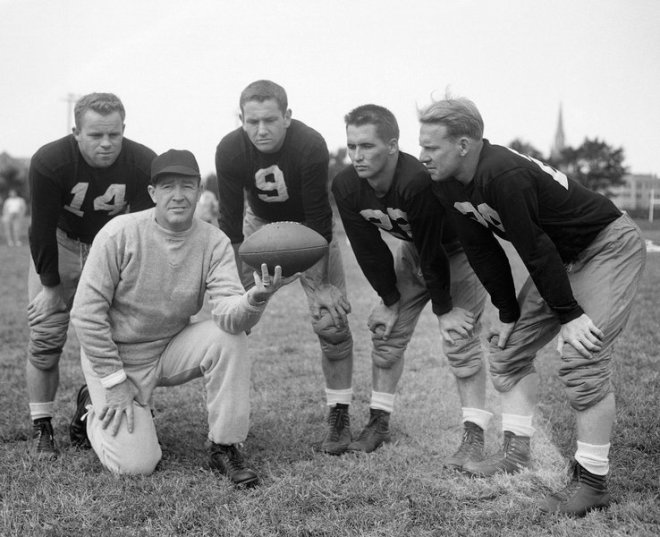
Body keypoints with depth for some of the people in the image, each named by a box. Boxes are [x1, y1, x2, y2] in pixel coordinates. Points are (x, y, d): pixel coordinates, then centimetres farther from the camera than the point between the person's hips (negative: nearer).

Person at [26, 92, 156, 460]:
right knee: (46, 335, -6)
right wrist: (51, 284, -16)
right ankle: (42, 428, 5)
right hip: (61, 244, -1)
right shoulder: (49, 162, -27)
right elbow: (43, 230, -19)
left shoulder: (144, 164, -24)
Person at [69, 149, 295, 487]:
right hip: (117, 355, -3)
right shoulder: (120, 234, -19)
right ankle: (95, 409, 19)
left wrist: (255, 299, -49)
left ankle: (225, 448, -10)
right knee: (136, 464, -14)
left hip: (171, 350, 3)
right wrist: (115, 381, -15)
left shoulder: (214, 242, -11)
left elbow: (227, 313, -25)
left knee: (228, 336, -26)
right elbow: (86, 312, -15)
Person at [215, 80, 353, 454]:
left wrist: (321, 284, -25)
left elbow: (318, 220, -26)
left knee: (331, 319, -11)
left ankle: (339, 416, 5)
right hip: (260, 225, 3)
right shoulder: (230, 151, -24)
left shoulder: (311, 146, -32)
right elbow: (230, 222, -18)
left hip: (308, 229, -2)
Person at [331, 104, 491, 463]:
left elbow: (433, 251, -32)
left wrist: (443, 308, -22)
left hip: (458, 250, -6)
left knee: (459, 336, -15)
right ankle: (379, 423, 17)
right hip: (412, 249, 6)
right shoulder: (345, 186, -20)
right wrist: (390, 299, -7)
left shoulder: (418, 182, -41)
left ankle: (474, 437, -8)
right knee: (386, 330, 4)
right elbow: (368, 249, -10)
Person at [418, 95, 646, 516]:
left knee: (583, 360, -17)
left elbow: (536, 250, -29)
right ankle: (517, 453, 17)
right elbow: (483, 251, 1)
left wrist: (569, 315, -23)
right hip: (563, 256, 9)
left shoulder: (505, 176, -33)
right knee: (510, 347, 8)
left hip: (610, 246, -9)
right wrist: (508, 314, 2)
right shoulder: (449, 186, -6)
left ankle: (593, 481, -6)